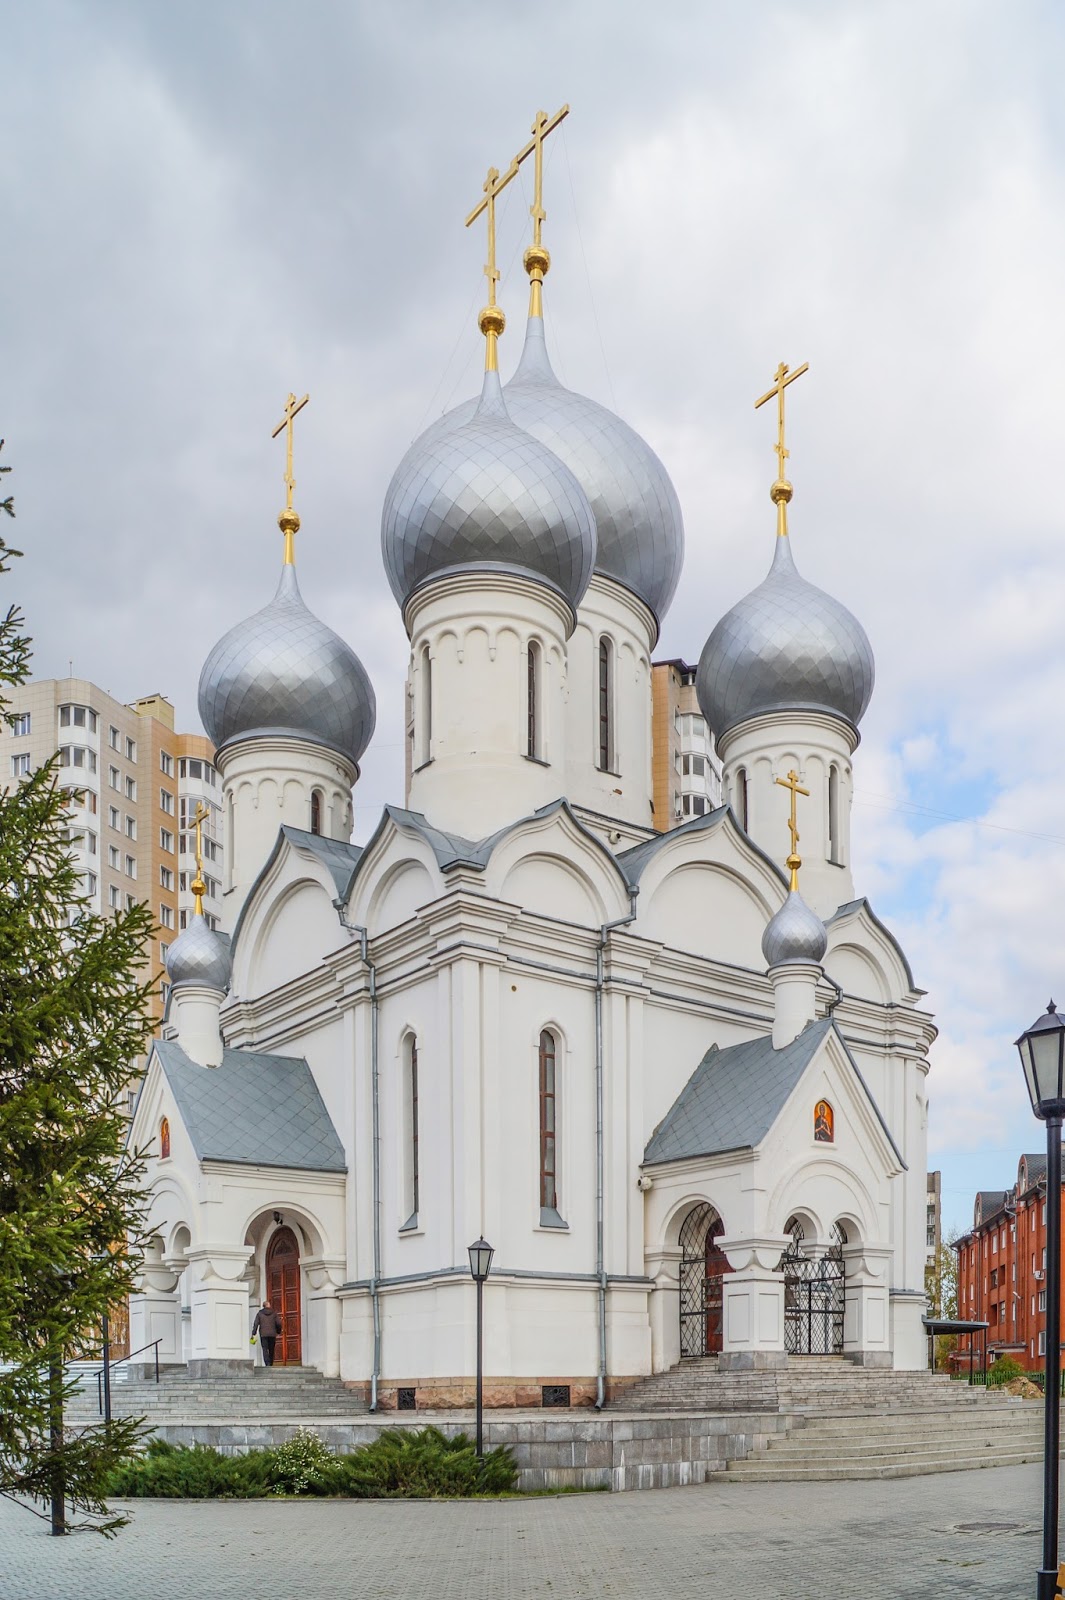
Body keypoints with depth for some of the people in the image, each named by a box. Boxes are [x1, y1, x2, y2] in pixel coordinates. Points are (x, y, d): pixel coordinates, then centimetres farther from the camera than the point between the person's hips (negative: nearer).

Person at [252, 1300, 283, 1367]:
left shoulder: (259, 1313, 3)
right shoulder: (274, 1313, 5)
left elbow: (256, 1324, -3)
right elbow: (278, 1323, 2)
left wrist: (253, 1334, -3)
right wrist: (278, 1332, 16)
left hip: (263, 1334, -1)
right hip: (272, 1334, 1)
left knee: (265, 1349, -5)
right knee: (271, 1350, 11)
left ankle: (267, 1363, -22)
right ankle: (271, 1364, 12)